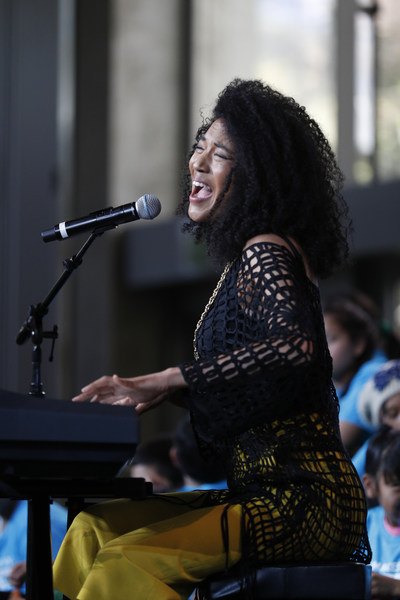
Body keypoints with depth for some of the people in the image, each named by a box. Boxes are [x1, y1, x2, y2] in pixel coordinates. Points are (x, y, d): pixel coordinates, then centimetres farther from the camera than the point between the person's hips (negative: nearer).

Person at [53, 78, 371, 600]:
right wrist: (155, 392, 7)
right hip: (266, 492, 10)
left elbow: (294, 345, -31)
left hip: (302, 499, -10)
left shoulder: (266, 254, -11)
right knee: (96, 526, 8)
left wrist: (170, 380, -25)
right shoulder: (245, 259, 19)